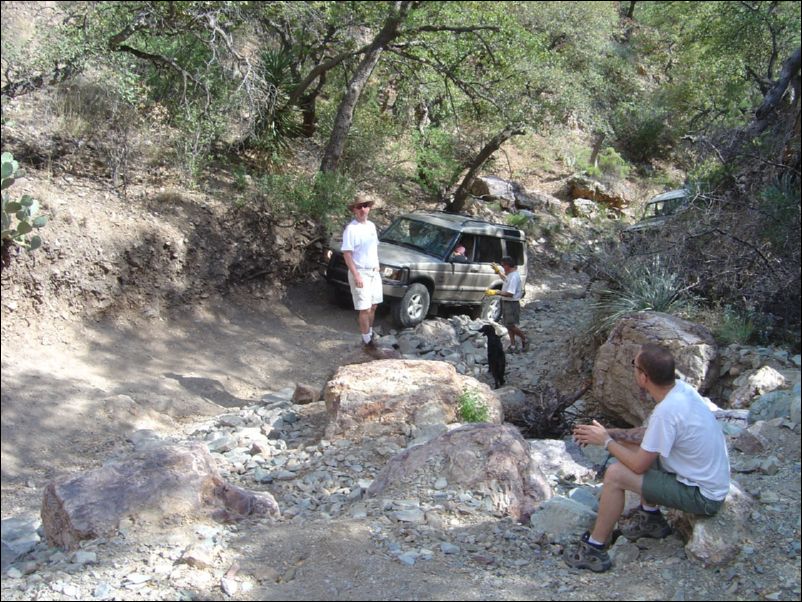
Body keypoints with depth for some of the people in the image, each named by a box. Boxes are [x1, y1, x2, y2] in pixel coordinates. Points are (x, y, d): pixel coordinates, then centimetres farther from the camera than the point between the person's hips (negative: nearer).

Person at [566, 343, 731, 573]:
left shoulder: (666, 411, -31)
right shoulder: (681, 388, -4)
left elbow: (639, 466, -21)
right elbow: (651, 433, 11)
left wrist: (606, 441, -7)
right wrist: (612, 433, 2)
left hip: (702, 496, -9)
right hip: (711, 478, 9)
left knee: (615, 475, -15)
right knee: (641, 448, 17)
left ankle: (594, 550, -1)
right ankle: (651, 519, 27)